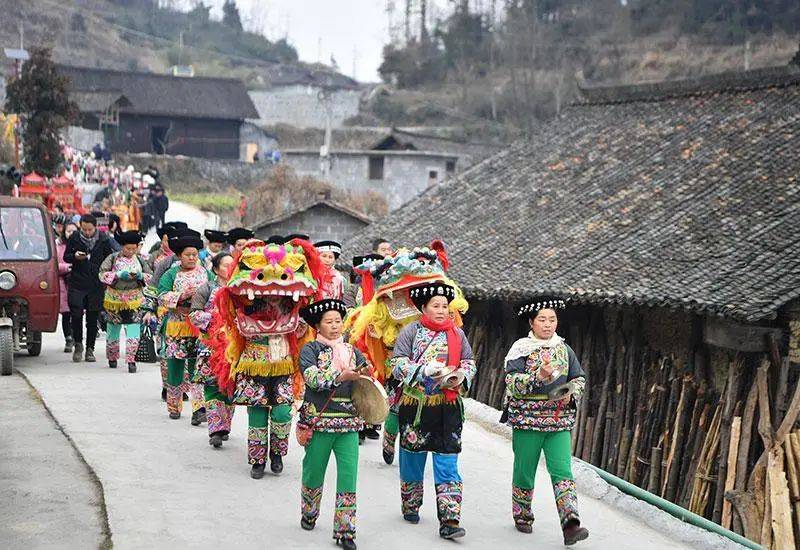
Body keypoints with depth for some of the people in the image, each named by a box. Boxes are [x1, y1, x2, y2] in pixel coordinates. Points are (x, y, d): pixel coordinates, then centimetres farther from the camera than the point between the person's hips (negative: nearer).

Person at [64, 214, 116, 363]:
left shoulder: (103, 239, 0)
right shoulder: (74, 238, 0)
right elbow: (66, 257, 7)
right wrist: (75, 256, -15)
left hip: (96, 284, 0)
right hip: (77, 283, 0)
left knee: (93, 318, 4)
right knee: (76, 314, -8)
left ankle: (90, 349, 14)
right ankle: (78, 344, 12)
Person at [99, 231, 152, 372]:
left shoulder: (139, 260, 7)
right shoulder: (113, 258, -1)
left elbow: (150, 276, 12)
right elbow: (102, 274, -8)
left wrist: (140, 276, -9)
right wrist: (119, 275, -18)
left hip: (134, 300, 1)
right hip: (115, 299, -1)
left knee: (133, 330, -12)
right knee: (113, 329, 11)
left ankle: (131, 360, -10)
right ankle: (112, 358, 30)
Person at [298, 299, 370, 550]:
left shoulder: (351, 351, 14)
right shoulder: (310, 349, 1)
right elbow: (313, 378, -14)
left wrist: (366, 374, -10)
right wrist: (341, 377, -23)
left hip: (349, 422, 3)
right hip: (320, 420, -3)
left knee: (349, 475, -5)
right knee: (314, 472, 9)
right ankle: (309, 515, 34)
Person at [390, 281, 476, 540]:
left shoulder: (457, 333, 8)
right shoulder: (410, 331, -1)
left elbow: (469, 362, 13)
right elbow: (398, 365, -7)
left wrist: (461, 375, -9)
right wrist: (425, 370, -21)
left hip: (448, 406, 1)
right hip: (415, 405, -1)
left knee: (448, 464, -4)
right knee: (413, 458, 11)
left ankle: (449, 521, -7)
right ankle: (411, 507, 33)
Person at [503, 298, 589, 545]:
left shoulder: (564, 349, 10)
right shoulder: (521, 349, -2)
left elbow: (579, 378, 18)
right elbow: (513, 383, -12)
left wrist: (570, 394, -3)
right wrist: (538, 376, -27)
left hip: (559, 420, 2)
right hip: (526, 419, -2)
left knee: (562, 470, -10)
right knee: (525, 471, 7)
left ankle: (570, 525, -19)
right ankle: (522, 516, 30)